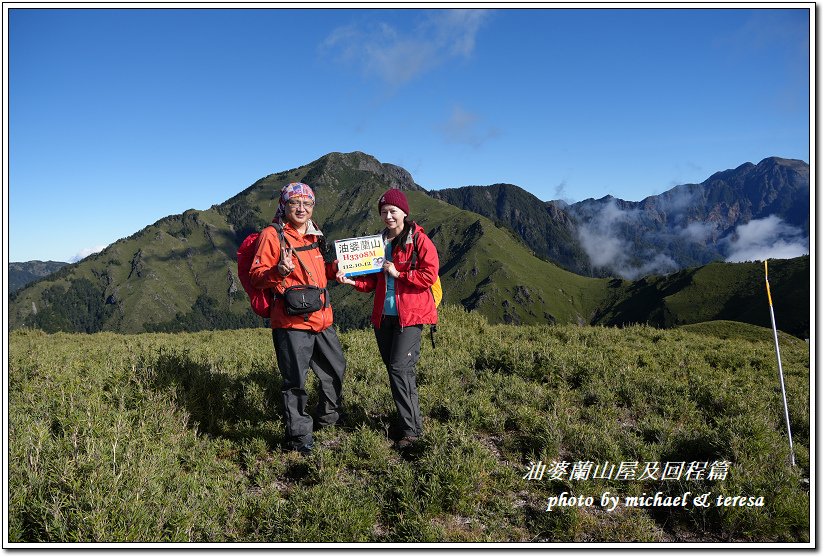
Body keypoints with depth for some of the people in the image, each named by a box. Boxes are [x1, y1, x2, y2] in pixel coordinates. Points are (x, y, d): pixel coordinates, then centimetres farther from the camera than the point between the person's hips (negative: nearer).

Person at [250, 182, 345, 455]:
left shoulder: (314, 236, 15)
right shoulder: (272, 234, -7)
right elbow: (256, 275, -11)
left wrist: (336, 267, 10)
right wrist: (279, 271, -30)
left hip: (322, 318, 8)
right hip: (291, 322, -7)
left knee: (336, 369, 19)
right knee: (295, 381, -1)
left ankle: (327, 417, 42)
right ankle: (299, 436, 14)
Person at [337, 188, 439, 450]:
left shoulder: (419, 240, -5)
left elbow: (429, 275, -12)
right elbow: (373, 280, 15)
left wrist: (398, 274, -14)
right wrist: (352, 280, -3)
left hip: (410, 315, -7)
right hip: (383, 316, 7)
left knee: (400, 368, -14)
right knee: (394, 369, 11)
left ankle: (411, 428, -5)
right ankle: (407, 419, 24)